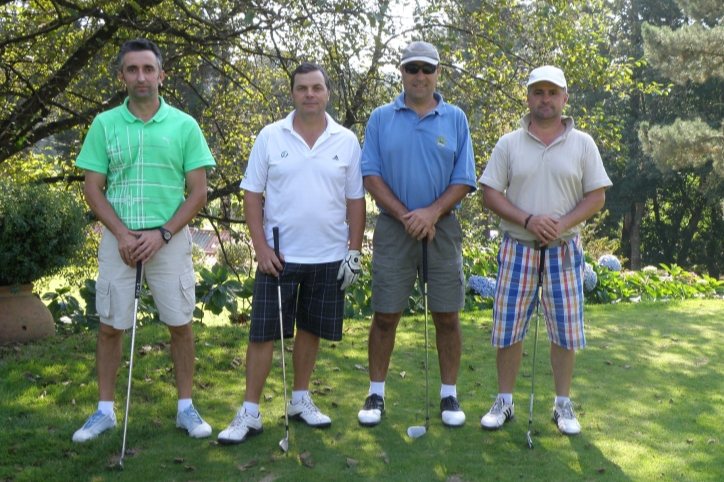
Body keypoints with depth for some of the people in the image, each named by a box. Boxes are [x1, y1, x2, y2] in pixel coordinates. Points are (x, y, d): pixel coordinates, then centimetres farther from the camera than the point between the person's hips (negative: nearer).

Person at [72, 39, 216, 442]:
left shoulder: (184, 125, 0)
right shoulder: (105, 124, 3)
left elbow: (198, 192, -1)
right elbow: (93, 189, 3)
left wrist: (162, 234, -12)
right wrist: (122, 234, -11)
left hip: (170, 239, -1)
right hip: (119, 239, 1)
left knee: (181, 324, 4)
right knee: (111, 326, 5)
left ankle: (186, 407, 18)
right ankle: (105, 411, 18)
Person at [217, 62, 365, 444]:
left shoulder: (347, 141, 3)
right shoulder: (270, 137, -1)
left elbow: (355, 201, 5)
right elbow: (252, 195, -1)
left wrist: (354, 251, 0)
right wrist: (261, 248, -8)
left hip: (328, 257, 2)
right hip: (278, 255, -1)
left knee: (310, 329, 12)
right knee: (263, 333, 0)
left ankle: (300, 400, 28)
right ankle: (249, 413, 9)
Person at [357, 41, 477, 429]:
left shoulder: (455, 119, 6)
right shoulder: (381, 118, 5)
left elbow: (464, 180, 2)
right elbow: (371, 175, -1)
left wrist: (432, 212, -14)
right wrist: (405, 215, -12)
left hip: (442, 227, 1)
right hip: (393, 228, 0)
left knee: (447, 316, 4)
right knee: (385, 316, 3)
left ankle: (449, 395, 16)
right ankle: (376, 394, 15)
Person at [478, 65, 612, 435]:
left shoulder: (583, 144, 4)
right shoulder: (509, 144, 3)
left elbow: (596, 196, 2)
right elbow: (491, 194, -1)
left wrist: (561, 223, -14)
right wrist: (529, 220, -15)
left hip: (564, 248, 0)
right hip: (517, 247, 0)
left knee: (566, 331, 4)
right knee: (508, 329, 3)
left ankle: (563, 404, 19)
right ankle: (504, 402, 17)